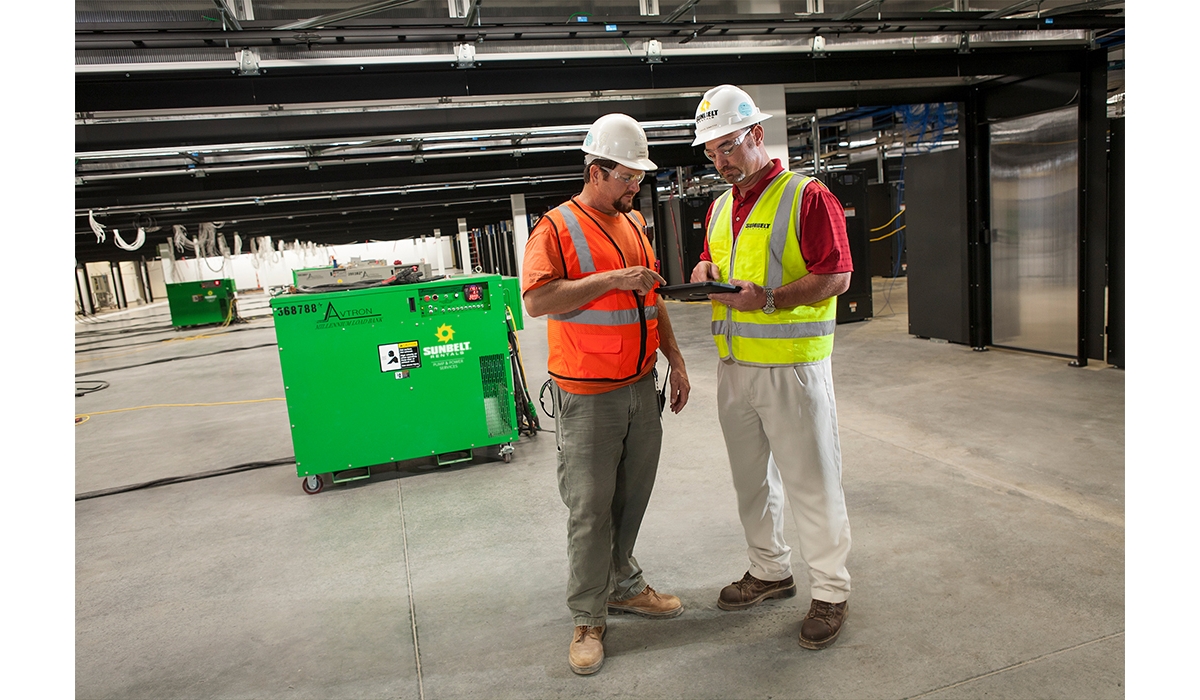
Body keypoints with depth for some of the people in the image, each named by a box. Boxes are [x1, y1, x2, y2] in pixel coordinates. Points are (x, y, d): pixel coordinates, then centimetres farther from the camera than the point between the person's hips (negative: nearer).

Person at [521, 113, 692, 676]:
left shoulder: (634, 223, 14)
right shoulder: (557, 227, -8)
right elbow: (536, 301, -19)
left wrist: (674, 359, 16)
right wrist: (610, 279, -21)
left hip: (641, 387, 7)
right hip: (589, 396, -6)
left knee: (632, 497, 15)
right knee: (590, 508, 1)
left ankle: (623, 585, 33)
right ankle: (587, 619, 14)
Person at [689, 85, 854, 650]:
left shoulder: (807, 196, -8)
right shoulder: (721, 208, 15)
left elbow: (837, 275, -14)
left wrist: (769, 299, -25)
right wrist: (704, 270, 1)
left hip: (793, 364, -7)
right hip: (734, 365, 7)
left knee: (811, 481, 2)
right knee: (751, 476, 17)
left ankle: (831, 591, 18)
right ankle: (769, 571, 35)